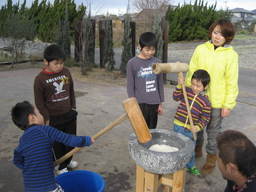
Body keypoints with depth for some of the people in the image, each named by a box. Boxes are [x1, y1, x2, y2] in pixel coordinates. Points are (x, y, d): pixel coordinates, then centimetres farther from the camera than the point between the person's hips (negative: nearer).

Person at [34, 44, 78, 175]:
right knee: (58, 143, 12)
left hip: (69, 114, 4)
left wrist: (73, 108, 9)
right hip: (54, 118, -4)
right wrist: (47, 119, -11)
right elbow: (39, 102, -10)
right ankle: (62, 166, 34)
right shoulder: (40, 79, -16)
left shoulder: (66, 72, -4)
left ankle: (68, 160, 45)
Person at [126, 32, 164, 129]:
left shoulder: (156, 62, 4)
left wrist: (160, 103, 10)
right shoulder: (132, 63, -7)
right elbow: (130, 86, -5)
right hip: (140, 103, -4)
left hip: (154, 103, 4)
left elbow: (160, 84, 10)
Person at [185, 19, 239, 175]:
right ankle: (197, 149, 44)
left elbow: (232, 83, -7)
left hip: (216, 102, -2)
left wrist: (228, 105, -8)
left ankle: (211, 159, 33)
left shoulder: (231, 55, -10)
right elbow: (191, 73, 2)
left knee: (213, 131, 12)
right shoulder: (201, 49, -4)